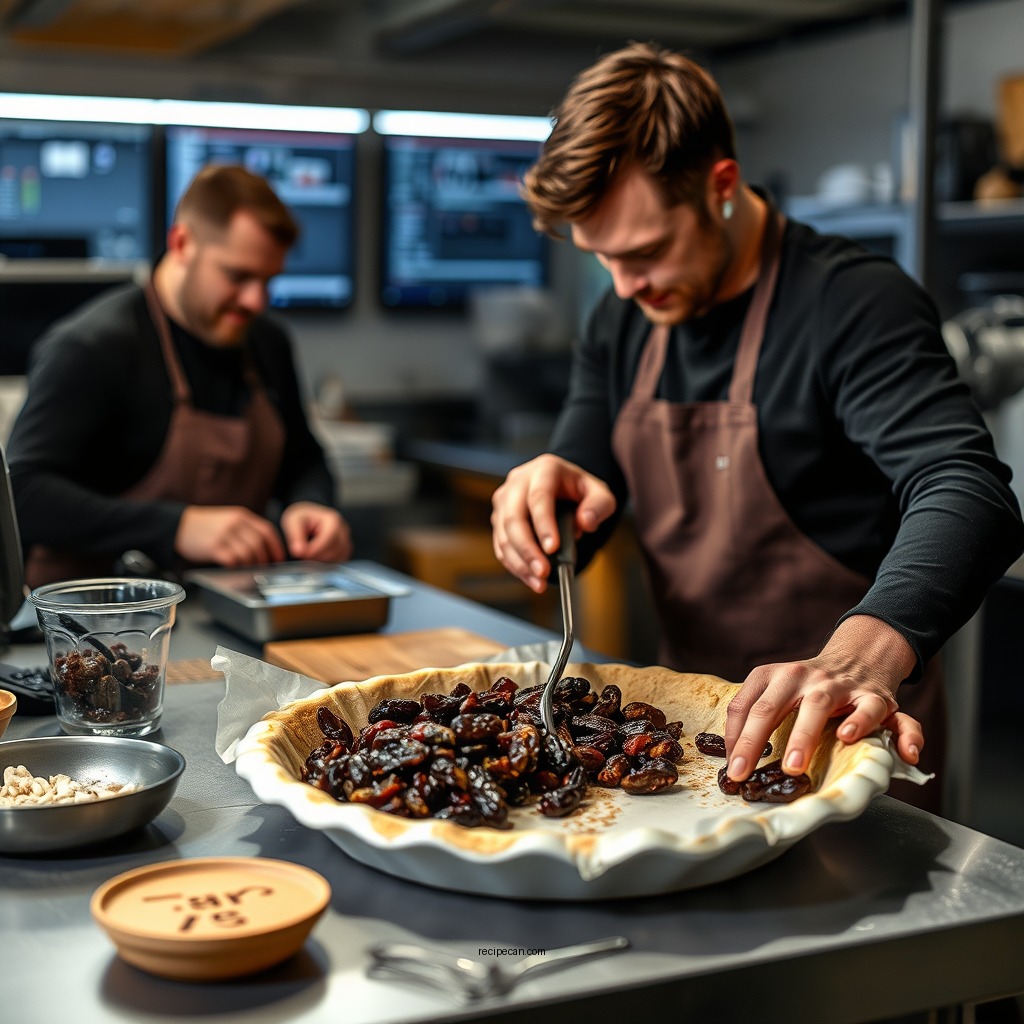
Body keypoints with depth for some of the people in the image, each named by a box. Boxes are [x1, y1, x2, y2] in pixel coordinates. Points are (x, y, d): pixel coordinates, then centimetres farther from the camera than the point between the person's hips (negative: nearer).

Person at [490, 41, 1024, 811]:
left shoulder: (853, 302, -18)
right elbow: (581, 477, 9)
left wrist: (860, 657, -50)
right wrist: (546, 512, -18)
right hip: (690, 719, 6)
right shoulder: (621, 325, 5)